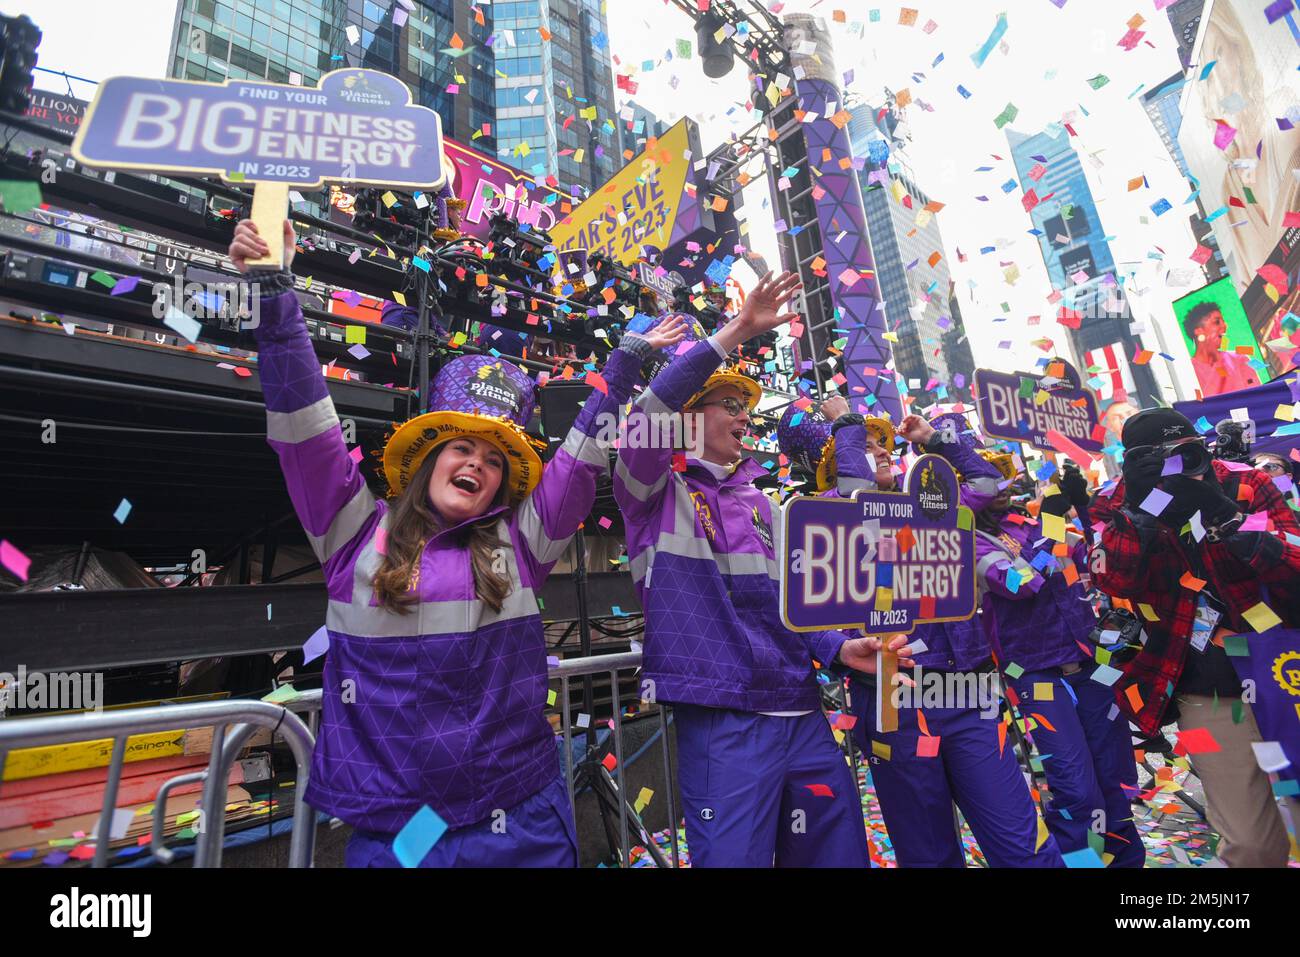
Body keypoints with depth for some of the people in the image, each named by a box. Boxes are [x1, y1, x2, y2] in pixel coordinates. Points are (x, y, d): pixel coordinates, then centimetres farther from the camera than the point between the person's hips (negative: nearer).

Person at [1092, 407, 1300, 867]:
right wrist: (1138, 509, -30)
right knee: (1253, 845, 2)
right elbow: (1114, 582, -21)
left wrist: (1229, 520, -27)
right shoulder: (1122, 507, -6)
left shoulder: (1247, 485, -4)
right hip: (1209, 699, -1)